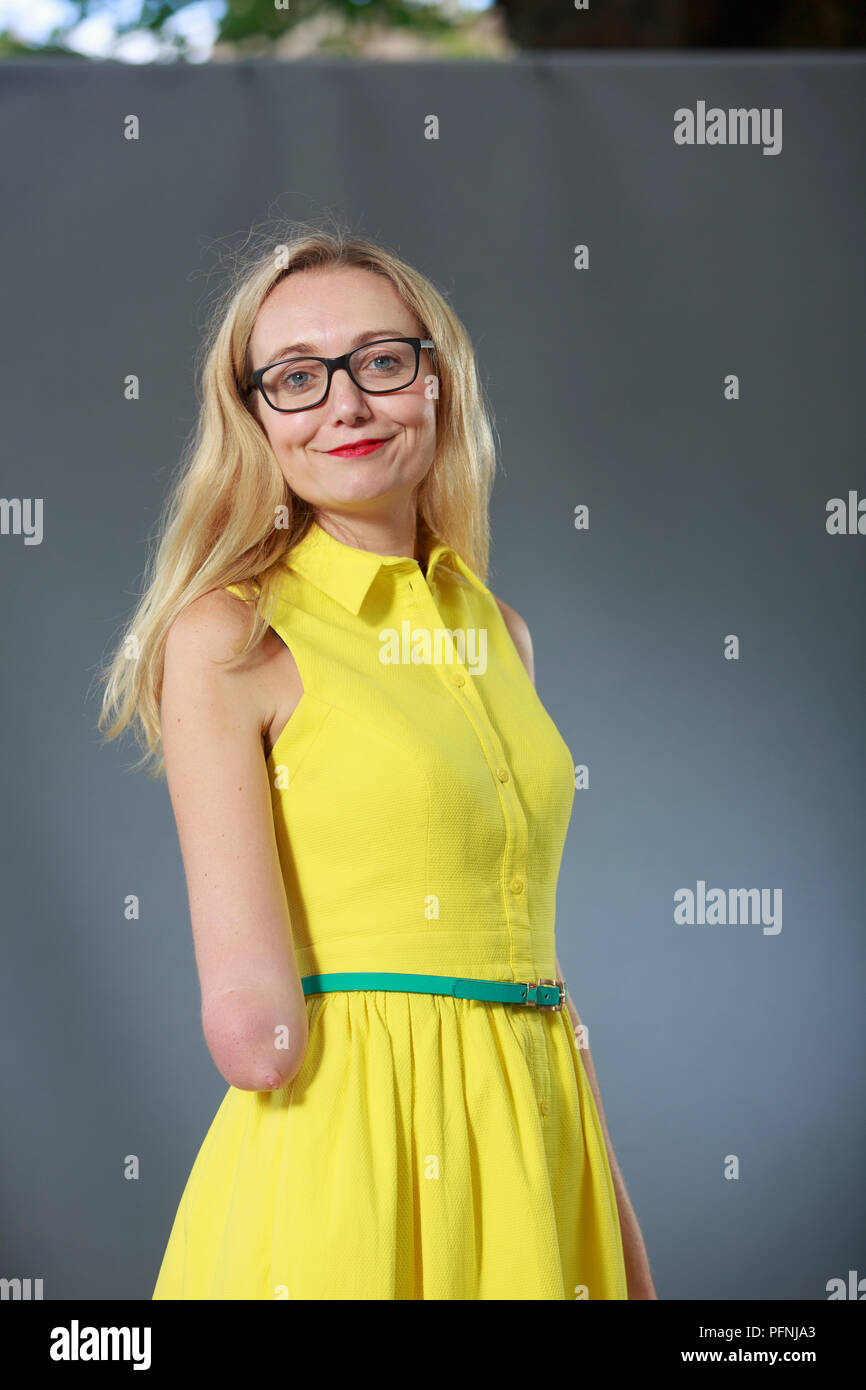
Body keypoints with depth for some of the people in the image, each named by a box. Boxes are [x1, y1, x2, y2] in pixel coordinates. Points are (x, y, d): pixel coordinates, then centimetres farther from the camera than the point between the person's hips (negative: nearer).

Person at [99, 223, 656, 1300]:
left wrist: (620, 1222, 10)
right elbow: (254, 1027, -16)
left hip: (535, 1155, 6)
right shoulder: (226, 636, -8)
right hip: (342, 1163, -6)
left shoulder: (498, 633, 11)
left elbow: (526, 939, 14)